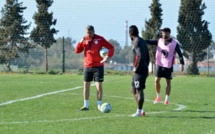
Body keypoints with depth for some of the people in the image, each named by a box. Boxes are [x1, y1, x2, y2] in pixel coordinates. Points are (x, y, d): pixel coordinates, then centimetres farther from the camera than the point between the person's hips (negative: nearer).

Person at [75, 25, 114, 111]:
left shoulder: (99, 39, -5)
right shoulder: (84, 40, 6)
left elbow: (111, 48, -6)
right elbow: (77, 51, 6)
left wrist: (108, 57, -22)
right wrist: (81, 42, -10)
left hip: (98, 66, -4)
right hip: (87, 66, 4)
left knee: (99, 85, -5)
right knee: (86, 85, 5)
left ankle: (99, 105, 4)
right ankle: (86, 105, 12)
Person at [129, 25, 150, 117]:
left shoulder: (137, 42, -14)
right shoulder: (142, 41, 17)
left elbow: (140, 56, -25)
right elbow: (147, 57, 21)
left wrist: (136, 67, -16)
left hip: (139, 71, -10)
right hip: (143, 70, 10)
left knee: (139, 90, -3)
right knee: (133, 89, 15)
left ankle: (139, 111, 2)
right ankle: (140, 110, 16)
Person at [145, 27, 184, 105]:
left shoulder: (175, 43, -8)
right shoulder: (159, 41, 2)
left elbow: (180, 54, -9)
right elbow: (150, 42, 2)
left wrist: (182, 64, -19)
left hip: (168, 66, -3)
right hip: (159, 64, 3)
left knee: (168, 82, 4)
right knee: (156, 80, -2)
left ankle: (167, 99, 13)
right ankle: (158, 97, 15)